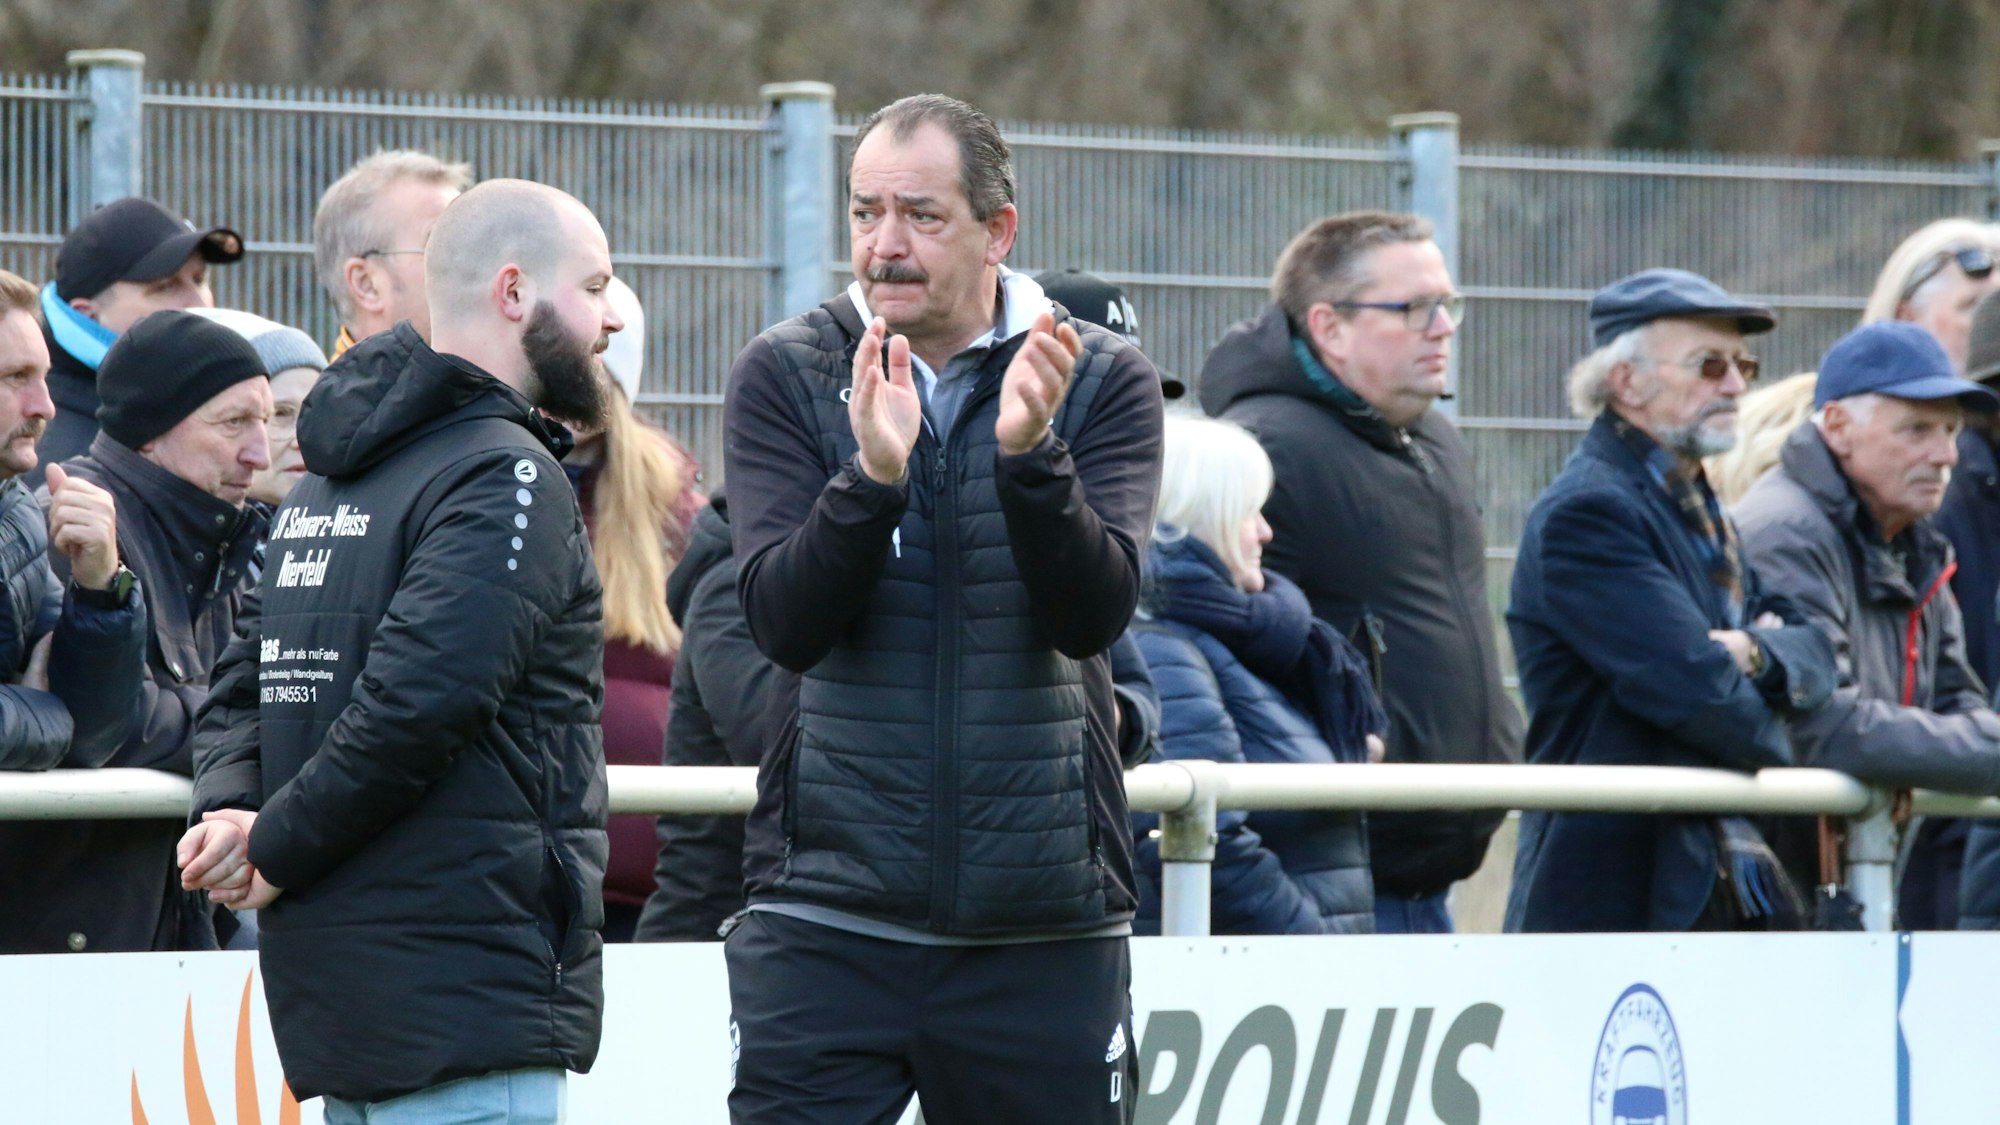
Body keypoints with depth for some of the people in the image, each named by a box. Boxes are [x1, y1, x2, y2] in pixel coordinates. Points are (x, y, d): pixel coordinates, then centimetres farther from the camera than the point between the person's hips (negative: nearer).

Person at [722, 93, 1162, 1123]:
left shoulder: (1102, 382, 3)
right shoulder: (785, 377, 2)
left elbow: (1093, 613, -10)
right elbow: (784, 621, -9)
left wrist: (1030, 454, -25)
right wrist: (871, 475, -25)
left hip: (1046, 923, 1)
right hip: (829, 913, -1)